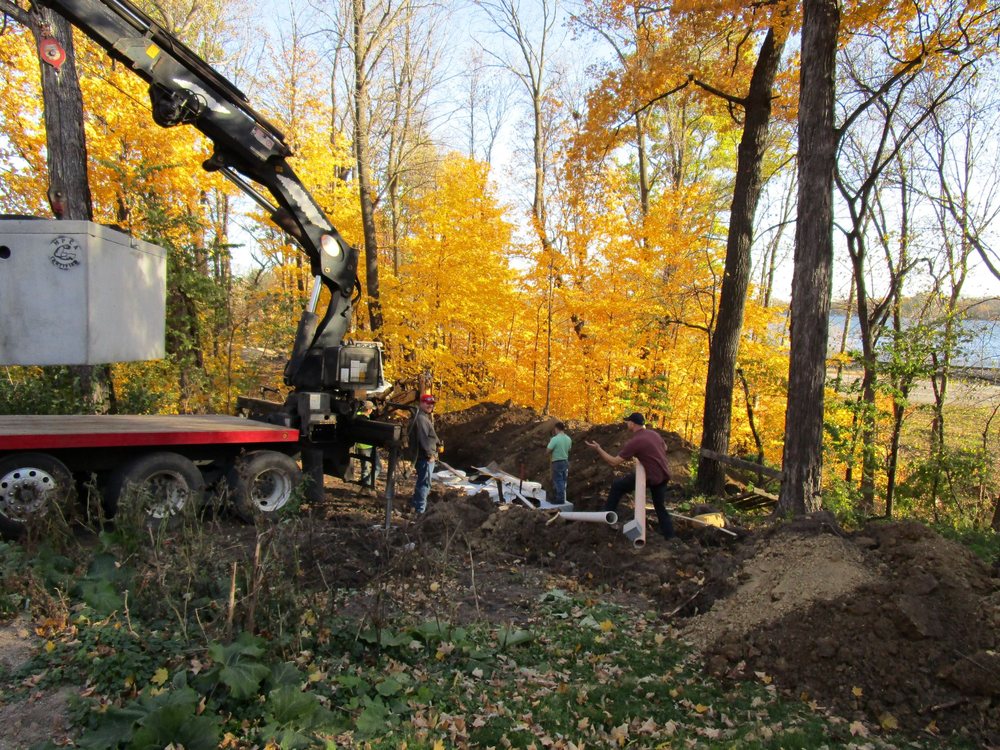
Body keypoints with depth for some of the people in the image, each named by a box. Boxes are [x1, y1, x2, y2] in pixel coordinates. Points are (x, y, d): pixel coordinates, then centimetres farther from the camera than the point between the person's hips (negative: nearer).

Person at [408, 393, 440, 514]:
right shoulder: (420, 418, -18)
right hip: (425, 456, -11)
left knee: (422, 481, 22)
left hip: (426, 455, 11)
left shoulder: (426, 417, 18)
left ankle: (415, 503, 33)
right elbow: (423, 438, -25)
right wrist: (430, 454, -23)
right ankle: (420, 509, -4)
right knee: (425, 482, -7)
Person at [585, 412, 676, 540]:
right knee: (660, 506, 24)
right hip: (664, 476, 7)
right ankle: (669, 535, 26)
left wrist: (598, 449, -8)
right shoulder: (654, 433, 5)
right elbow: (664, 448, 27)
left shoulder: (634, 441, -18)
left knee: (617, 485, 6)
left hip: (651, 477, -7)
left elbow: (614, 462, -15)